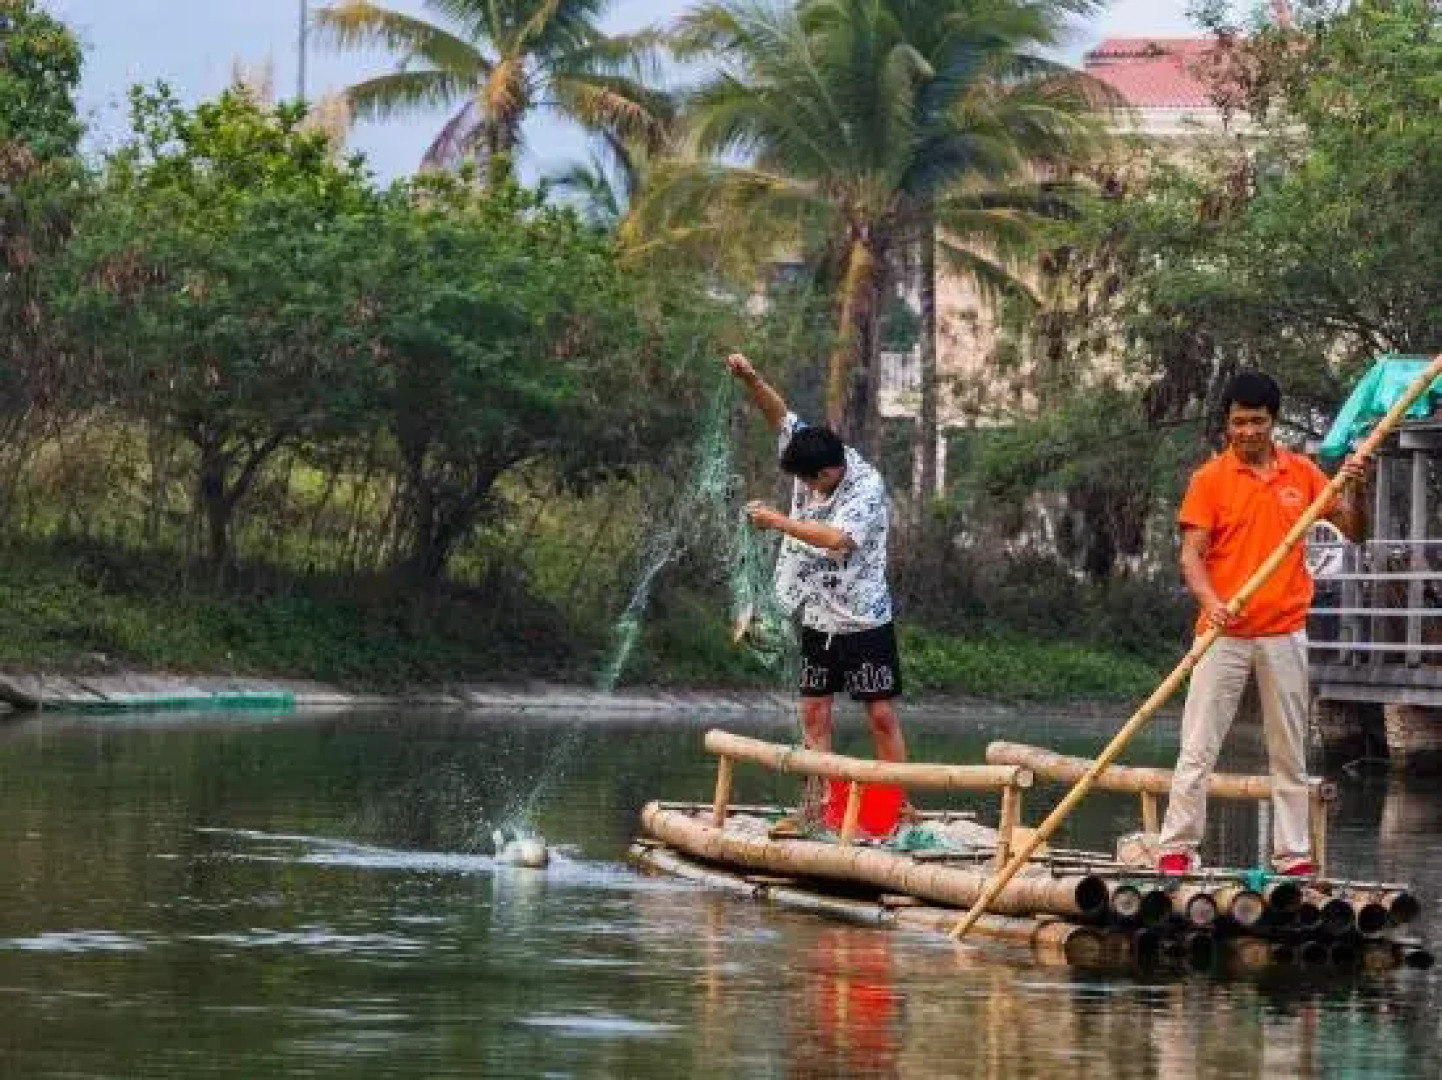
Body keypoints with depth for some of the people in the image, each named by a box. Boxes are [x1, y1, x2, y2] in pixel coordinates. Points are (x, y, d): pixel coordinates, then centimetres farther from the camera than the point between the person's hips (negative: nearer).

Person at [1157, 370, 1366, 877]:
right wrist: (1211, 602, -25)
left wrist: (1353, 489, -13)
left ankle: (1292, 852, 11)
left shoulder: (1302, 473, 6)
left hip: (1284, 633, 3)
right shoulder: (1210, 479, -2)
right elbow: (1191, 554, -7)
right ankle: (1176, 847, 0)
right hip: (1224, 633, -2)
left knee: (1290, 750, 7)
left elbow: (1353, 531, 8)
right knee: (1198, 746, -3)